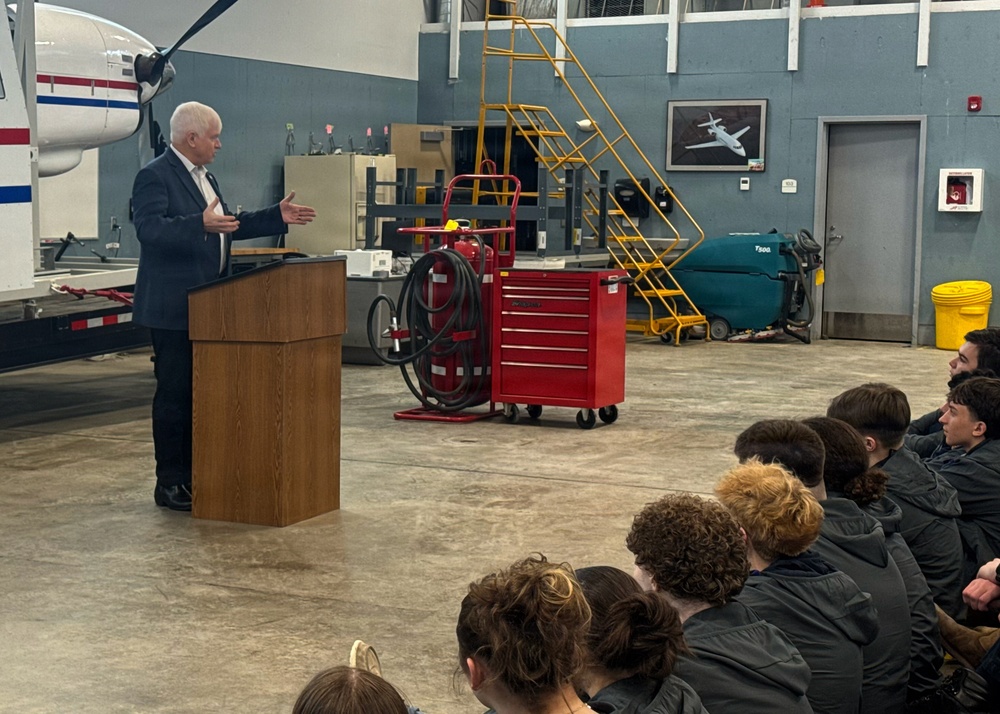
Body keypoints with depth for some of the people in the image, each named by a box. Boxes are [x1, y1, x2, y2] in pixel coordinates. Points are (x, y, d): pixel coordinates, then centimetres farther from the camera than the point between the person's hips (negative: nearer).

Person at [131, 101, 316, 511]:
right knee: (175, 394, -5)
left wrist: (277, 217, 19)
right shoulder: (154, 177, -12)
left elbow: (227, 225, 26)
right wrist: (201, 224, -40)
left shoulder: (205, 177, 17)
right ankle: (169, 484, 2)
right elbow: (149, 228, -27)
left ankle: (196, 475, 20)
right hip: (174, 308, -9)